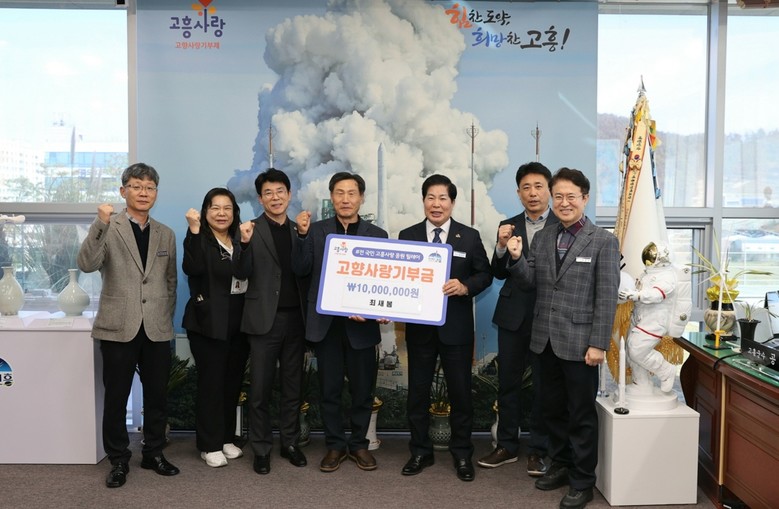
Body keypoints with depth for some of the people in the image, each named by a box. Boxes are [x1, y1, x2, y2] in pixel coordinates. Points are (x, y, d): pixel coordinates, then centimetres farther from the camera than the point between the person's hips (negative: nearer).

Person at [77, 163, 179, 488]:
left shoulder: (166, 234, 10)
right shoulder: (107, 228, -2)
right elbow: (86, 264, -18)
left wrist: (167, 319, 11)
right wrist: (101, 224, -28)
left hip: (157, 329, 3)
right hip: (119, 327, -3)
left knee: (157, 396, 11)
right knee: (116, 398, 6)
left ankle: (154, 453, 27)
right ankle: (118, 460, 21)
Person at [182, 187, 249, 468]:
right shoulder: (200, 239, -5)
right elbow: (192, 268, -25)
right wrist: (194, 230, -28)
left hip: (240, 321, 5)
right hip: (209, 322, -5)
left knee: (233, 381, 12)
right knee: (211, 382, -1)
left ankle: (226, 438, 26)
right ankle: (209, 445, 11)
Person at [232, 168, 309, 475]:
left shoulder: (299, 229, 10)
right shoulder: (252, 230, -2)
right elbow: (243, 273, -11)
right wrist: (245, 243, -27)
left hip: (295, 318, 4)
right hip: (265, 318, -3)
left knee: (292, 386, 13)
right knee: (260, 388, 4)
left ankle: (290, 443, 25)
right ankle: (261, 449, 16)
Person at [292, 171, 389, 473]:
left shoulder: (377, 235, 3)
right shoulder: (316, 231, 4)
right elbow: (301, 269, -4)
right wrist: (302, 235, -16)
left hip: (361, 324, 0)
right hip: (326, 323, 0)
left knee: (362, 390, 10)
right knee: (329, 390, 10)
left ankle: (358, 444, 27)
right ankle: (335, 445, 25)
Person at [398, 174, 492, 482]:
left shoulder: (469, 236, 0)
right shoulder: (407, 236, 3)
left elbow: (485, 274, 1)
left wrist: (465, 286, -18)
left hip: (456, 327, -1)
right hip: (419, 327, 1)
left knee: (460, 391, 8)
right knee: (418, 391, 11)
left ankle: (461, 453, 25)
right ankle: (420, 451, 27)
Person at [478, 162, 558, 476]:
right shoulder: (508, 227, 6)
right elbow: (499, 274, 2)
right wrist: (502, 247, -15)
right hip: (513, 316, 4)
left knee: (543, 387, 7)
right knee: (507, 383, 11)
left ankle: (537, 450, 22)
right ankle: (507, 446, 26)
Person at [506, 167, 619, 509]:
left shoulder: (604, 241, -7)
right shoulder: (542, 238, 8)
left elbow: (607, 297, -10)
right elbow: (531, 281, 6)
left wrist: (598, 344, -14)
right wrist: (516, 257, -13)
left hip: (579, 342, -5)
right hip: (546, 340, 5)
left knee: (581, 414, 7)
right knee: (553, 409, 17)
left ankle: (583, 481, 21)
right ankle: (560, 465, 34)